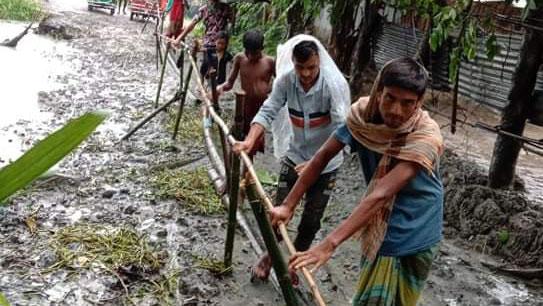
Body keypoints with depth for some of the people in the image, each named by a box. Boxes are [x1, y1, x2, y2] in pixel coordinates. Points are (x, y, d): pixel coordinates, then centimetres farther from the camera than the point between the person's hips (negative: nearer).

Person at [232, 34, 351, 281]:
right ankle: (269, 255, 33)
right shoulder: (286, 80, -15)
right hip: (294, 157, 2)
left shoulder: (335, 84, -24)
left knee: (311, 221, 9)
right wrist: (250, 140, -32)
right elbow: (268, 111, -15)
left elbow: (341, 129, -28)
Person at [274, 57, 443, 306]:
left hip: (414, 235, -4)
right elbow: (324, 155, -6)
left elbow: (381, 194, -39)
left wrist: (329, 244, -45)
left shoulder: (426, 137, -30)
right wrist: (288, 205, -8)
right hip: (378, 228, 4)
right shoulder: (363, 113, -15)